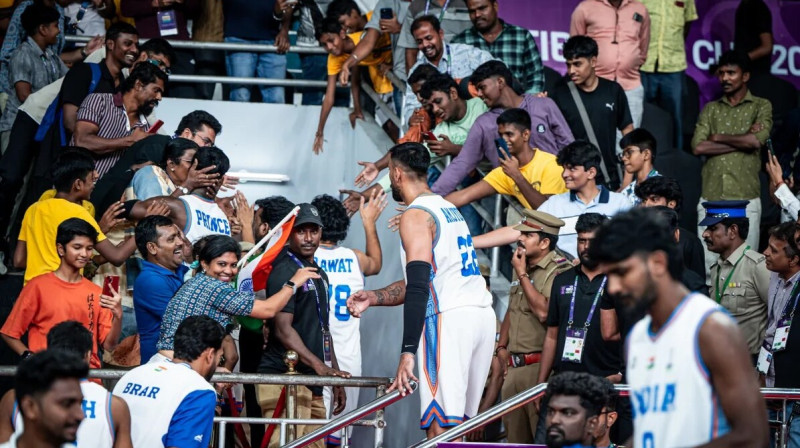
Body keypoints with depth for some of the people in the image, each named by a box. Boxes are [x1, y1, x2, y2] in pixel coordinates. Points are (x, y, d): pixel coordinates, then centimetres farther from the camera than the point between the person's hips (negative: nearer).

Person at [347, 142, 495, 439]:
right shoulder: (449, 209, 22)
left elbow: (419, 288, -18)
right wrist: (374, 298, 17)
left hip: (449, 318, -9)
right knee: (458, 422, 13)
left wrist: (408, 351, -23)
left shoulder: (415, 216, -7)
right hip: (482, 314, 9)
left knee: (440, 426, -13)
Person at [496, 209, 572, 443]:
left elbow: (543, 311, -23)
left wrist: (522, 274, -13)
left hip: (539, 365, -9)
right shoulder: (522, 267, 18)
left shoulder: (559, 271, -11)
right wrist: (502, 347, 16)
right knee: (515, 435, 11)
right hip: (514, 366, 9)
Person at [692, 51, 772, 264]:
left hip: (746, 198, -3)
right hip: (710, 197, 3)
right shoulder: (711, 109, 16)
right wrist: (742, 140, -5)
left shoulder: (761, 106, 8)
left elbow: (757, 140, -11)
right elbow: (698, 147, 0)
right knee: (708, 262, -2)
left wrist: (718, 137, 0)